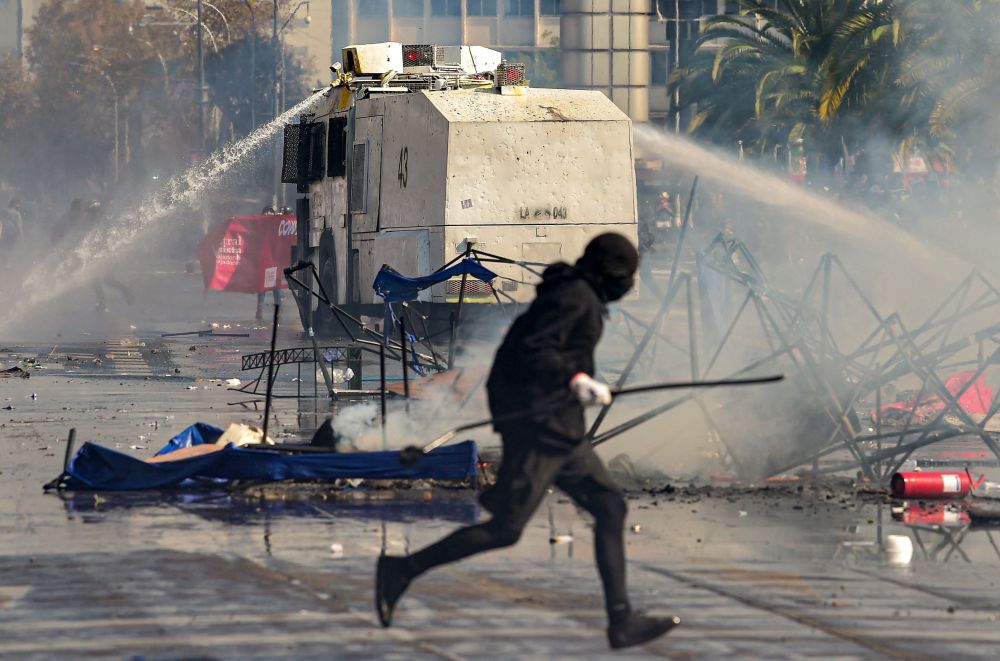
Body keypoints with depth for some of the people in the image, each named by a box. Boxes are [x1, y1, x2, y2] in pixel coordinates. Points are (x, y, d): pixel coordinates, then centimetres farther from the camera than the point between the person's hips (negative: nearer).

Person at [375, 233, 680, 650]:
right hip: (538, 427, -11)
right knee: (505, 529, -10)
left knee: (610, 507, 7)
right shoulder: (574, 298, -13)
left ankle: (622, 621, 6)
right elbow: (531, 351, -23)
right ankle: (402, 571, -2)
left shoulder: (582, 298, 16)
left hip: (561, 428, 11)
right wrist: (574, 379, -34)